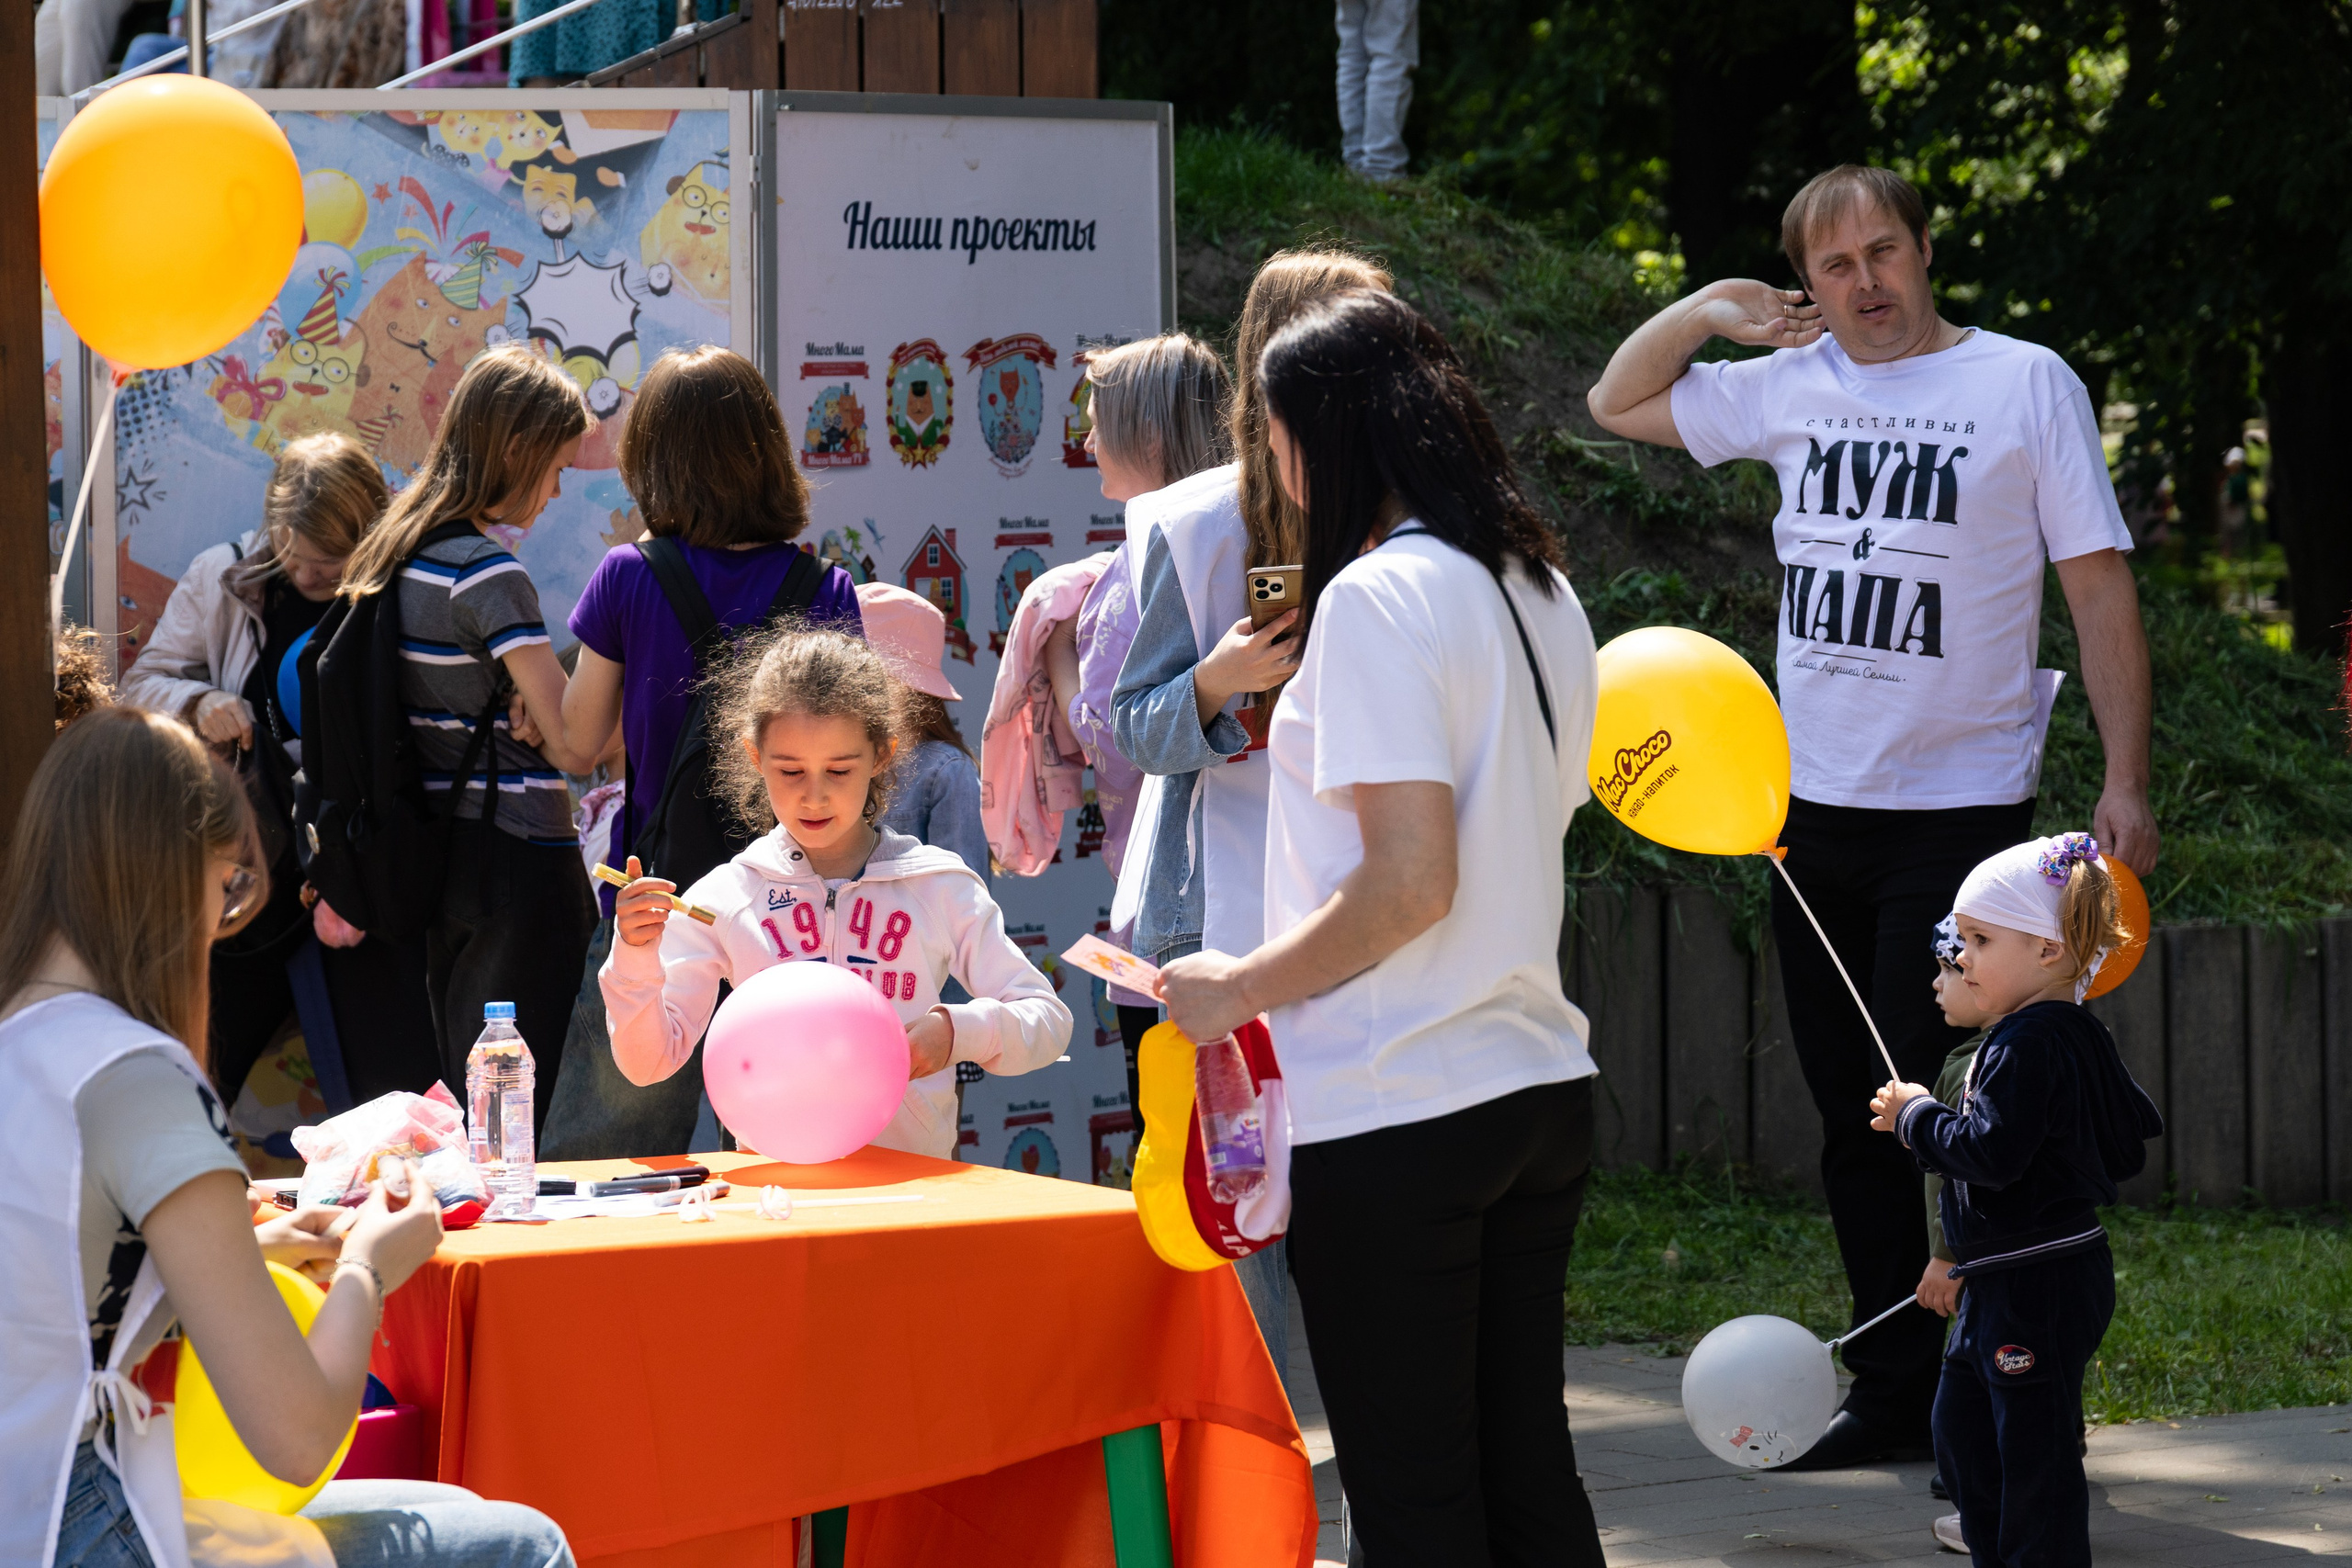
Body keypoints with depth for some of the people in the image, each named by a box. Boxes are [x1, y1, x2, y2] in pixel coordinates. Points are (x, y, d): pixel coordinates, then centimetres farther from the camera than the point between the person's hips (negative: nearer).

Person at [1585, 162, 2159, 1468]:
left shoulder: (2026, 385, -4)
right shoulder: (1793, 386, 9)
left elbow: (2101, 591, -5)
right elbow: (1617, 403, 22)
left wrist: (2125, 787, -12)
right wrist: (1711, 308, 4)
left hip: (1960, 808, -5)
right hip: (1814, 808, 5)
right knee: (1853, 1119, 9)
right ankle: (1897, 1393, 17)